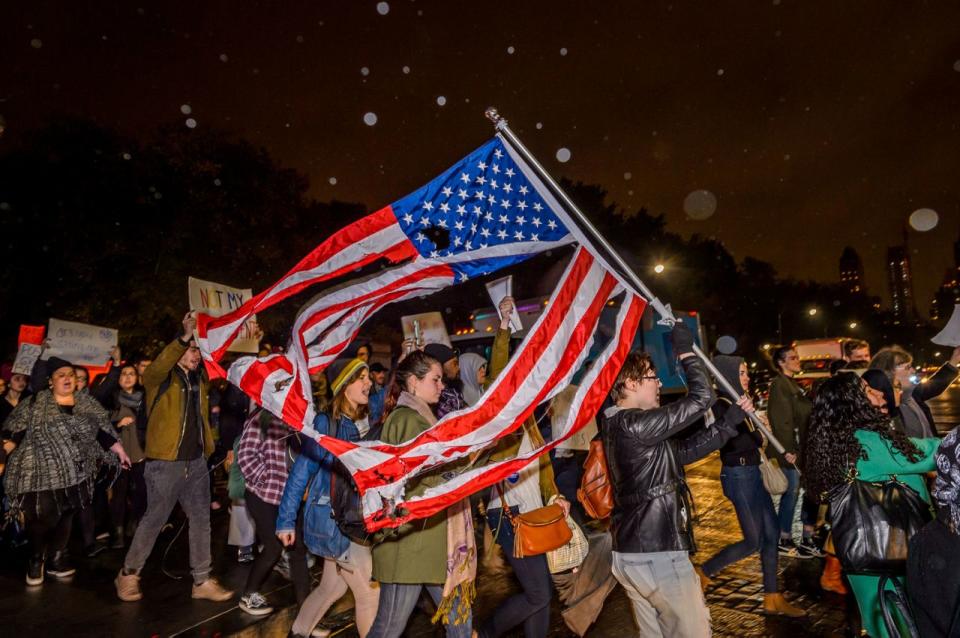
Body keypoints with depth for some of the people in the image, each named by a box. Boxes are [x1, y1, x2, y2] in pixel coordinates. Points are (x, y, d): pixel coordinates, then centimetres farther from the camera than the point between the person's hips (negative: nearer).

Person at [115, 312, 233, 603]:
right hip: (165, 462, -6)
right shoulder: (160, 378, -9)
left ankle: (201, 581, 19)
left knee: (201, 520, 9)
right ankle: (128, 574, 30)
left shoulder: (199, 377, 9)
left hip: (196, 461, 6)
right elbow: (160, 364, -31)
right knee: (153, 520, 8)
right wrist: (185, 336, -43)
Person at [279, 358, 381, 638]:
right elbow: (301, 470, -14)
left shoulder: (367, 421, 2)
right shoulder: (326, 423, -17)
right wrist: (286, 519, -11)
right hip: (334, 519, -7)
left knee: (332, 586, 23)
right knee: (370, 593, 1)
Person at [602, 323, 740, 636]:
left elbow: (683, 450, 13)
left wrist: (731, 421, 13)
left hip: (629, 552, 10)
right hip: (657, 554, -10)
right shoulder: (634, 424, -20)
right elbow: (701, 397, -17)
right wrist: (685, 352, -3)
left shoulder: (617, 426, 11)